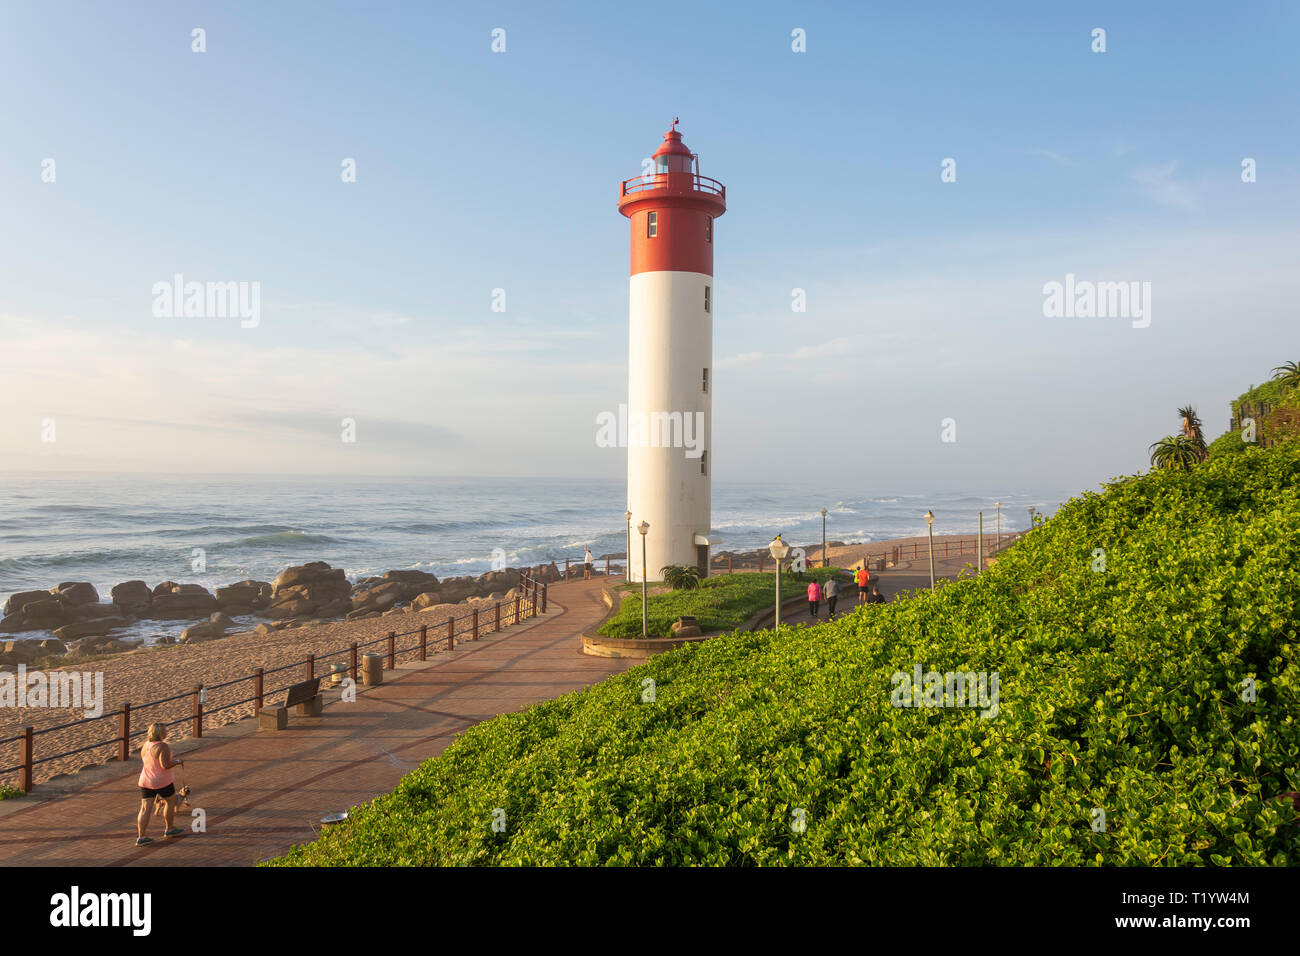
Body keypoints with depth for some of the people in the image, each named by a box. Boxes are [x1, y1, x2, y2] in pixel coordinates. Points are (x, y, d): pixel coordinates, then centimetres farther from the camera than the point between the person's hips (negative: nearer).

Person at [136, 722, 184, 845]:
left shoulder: (145, 745, 4)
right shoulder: (162, 746, -20)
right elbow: (165, 765, -25)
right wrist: (178, 762, -9)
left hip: (146, 781, 6)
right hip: (162, 782, -6)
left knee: (145, 809, 5)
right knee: (171, 802, 15)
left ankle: (140, 837, 1)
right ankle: (169, 829, 25)